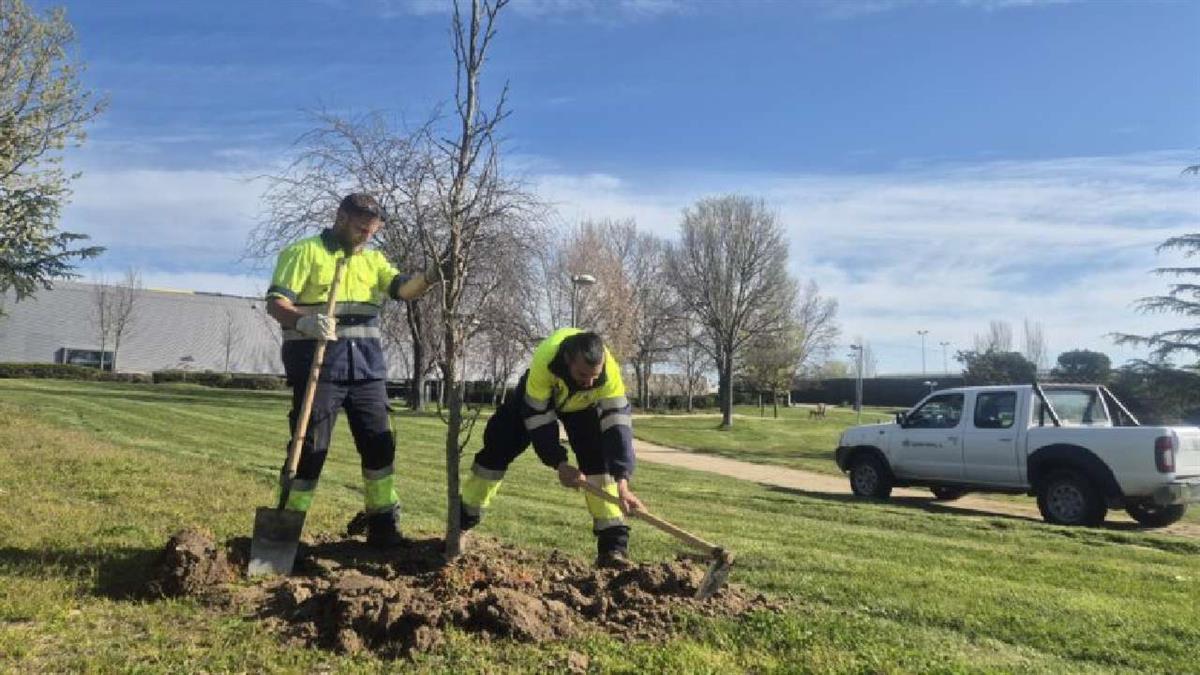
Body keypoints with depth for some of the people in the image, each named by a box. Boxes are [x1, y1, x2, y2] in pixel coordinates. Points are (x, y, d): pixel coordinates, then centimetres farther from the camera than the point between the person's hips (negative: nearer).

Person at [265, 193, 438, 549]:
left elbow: (402, 288, 2)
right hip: (318, 364, -5)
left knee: (380, 444, 8)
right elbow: (275, 303, -9)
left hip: (366, 365, 6)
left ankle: (383, 527, 20)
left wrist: (433, 275, -17)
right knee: (311, 447, -2)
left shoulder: (373, 259, 17)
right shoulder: (304, 251, -1)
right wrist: (304, 321, -30)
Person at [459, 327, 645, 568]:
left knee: (598, 456, -20)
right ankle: (463, 520, 15)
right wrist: (559, 463, -39)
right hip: (537, 396, 0)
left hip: (583, 404, 0)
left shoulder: (609, 371, -41)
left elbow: (618, 424, -43)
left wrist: (622, 482, -51)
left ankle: (613, 542, -15)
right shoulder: (545, 359, -44)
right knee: (499, 443, -3)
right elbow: (537, 417, -35)